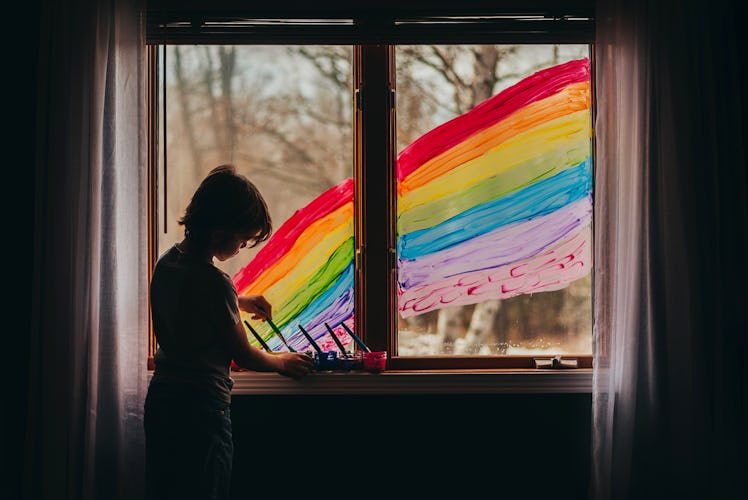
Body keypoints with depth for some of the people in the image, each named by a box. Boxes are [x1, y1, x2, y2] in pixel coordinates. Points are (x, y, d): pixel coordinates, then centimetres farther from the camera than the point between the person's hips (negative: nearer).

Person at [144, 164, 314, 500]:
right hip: (202, 409, -8)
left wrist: (239, 302, 22)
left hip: (160, 400, 8)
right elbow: (245, 356, -9)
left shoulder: (166, 262, 2)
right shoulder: (215, 282, -22)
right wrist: (283, 362, 9)